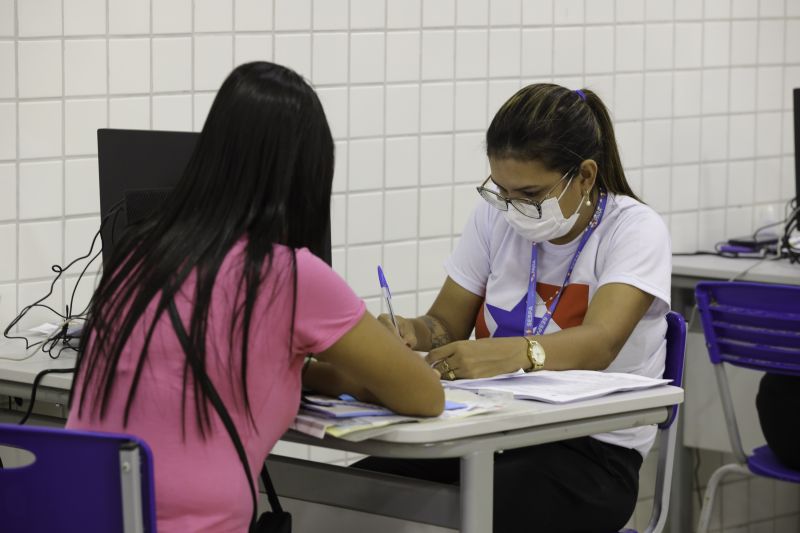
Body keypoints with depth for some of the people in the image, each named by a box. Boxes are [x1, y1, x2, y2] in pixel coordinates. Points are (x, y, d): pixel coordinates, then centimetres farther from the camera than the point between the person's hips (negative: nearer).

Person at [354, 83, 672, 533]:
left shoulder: (635, 230, -10)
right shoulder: (496, 215, 5)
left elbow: (599, 343, -27)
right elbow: (446, 325, 11)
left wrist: (509, 354, -48)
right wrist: (412, 333, -15)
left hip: (592, 450, -5)